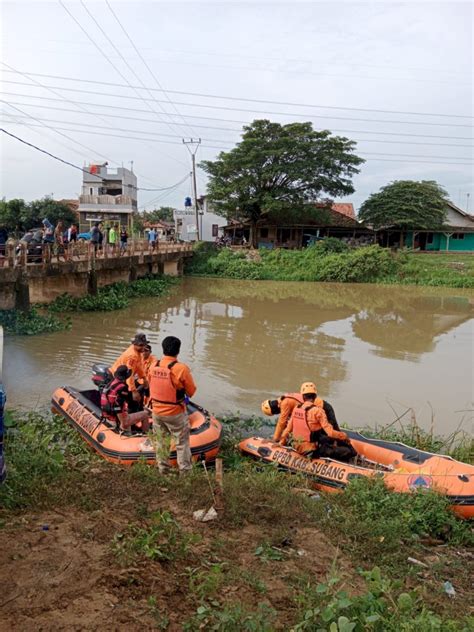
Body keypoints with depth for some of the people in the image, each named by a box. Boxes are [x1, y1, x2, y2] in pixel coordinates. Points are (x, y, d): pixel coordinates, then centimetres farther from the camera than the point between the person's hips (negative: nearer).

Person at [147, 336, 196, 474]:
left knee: (160, 440, 20)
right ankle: (185, 470, 19)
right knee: (182, 442, 12)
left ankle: (162, 468, 32)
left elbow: (151, 386, 6)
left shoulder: (153, 367, -7)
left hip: (157, 411, 5)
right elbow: (191, 391, -12)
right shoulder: (181, 369, -21)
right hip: (175, 413, -4)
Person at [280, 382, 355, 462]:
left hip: (298, 448, 7)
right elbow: (330, 432, -18)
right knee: (348, 452, -5)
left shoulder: (296, 409, 3)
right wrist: (344, 436, 0)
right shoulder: (317, 411, -15)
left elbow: (288, 428, 12)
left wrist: (282, 441, 28)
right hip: (313, 449, -7)